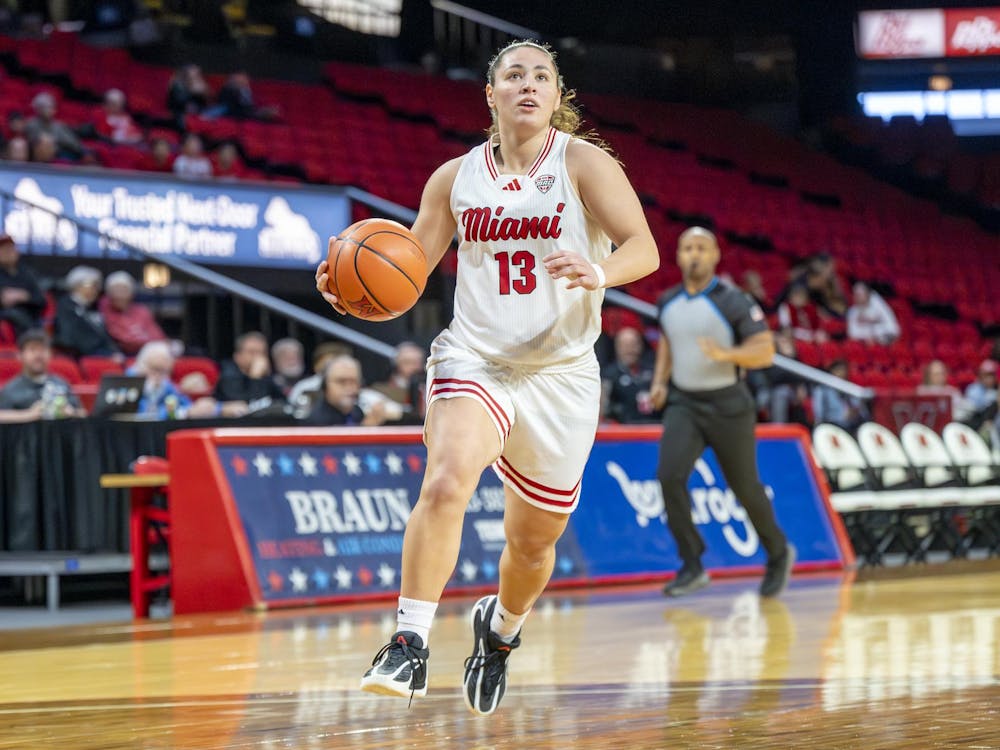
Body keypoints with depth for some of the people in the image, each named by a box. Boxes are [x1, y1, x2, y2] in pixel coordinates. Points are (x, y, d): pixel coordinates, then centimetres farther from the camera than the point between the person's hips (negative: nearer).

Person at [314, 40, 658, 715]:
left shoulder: (583, 163, -4)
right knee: (446, 482, -30)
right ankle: (411, 645, -27)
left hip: (560, 373, 0)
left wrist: (599, 271, -36)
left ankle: (501, 628, 44)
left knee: (535, 540, 11)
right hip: (475, 360, 0)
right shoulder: (457, 177, 6)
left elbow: (645, 248, -13)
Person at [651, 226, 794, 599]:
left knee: (745, 487, 8)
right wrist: (660, 381, 9)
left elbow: (765, 351, -16)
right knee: (670, 475, -19)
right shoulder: (668, 302, 5)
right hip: (683, 404, 4)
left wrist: (726, 354, -33)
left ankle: (779, 554, 34)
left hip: (727, 407, -3)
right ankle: (692, 567, -11)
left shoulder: (734, 302, -11)